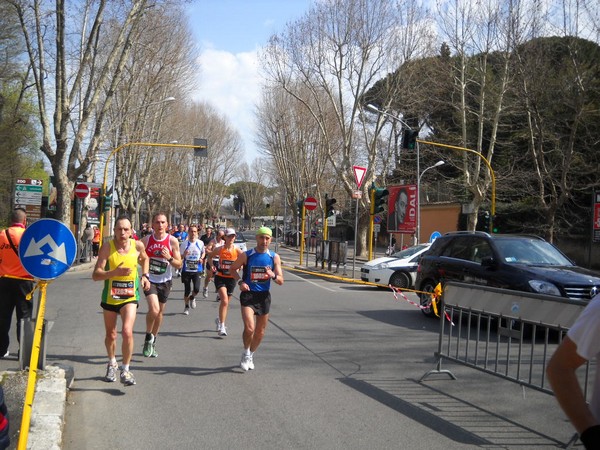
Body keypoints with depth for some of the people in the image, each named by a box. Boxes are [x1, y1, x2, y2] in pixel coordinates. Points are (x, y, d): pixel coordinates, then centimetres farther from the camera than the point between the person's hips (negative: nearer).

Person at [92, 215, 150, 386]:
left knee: (127, 332, -19)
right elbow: (96, 275, -20)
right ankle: (112, 364, 43)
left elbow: (144, 258, 18)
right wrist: (116, 272, -34)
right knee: (111, 334, 16)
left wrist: (145, 276, 5)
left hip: (130, 297, 0)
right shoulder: (107, 248, -14)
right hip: (110, 297, 1)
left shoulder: (137, 245, -7)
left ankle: (125, 370, -4)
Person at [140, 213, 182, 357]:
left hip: (165, 281, 2)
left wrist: (169, 258, -23)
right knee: (154, 309, -21)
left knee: (160, 313, 11)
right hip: (150, 280, -1)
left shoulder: (172, 241, -7)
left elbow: (179, 265, -4)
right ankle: (148, 336, 5)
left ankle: (153, 342, 32)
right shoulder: (146, 240, -5)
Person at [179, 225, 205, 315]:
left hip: (197, 270, 1)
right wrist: (184, 254, -23)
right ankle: (186, 306, 25)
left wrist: (201, 258, -3)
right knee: (187, 290, 3)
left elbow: (203, 252, 18)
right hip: (186, 270, -1)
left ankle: (192, 298, 24)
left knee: (196, 289, -11)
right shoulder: (184, 243, -6)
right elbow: (180, 257, -2)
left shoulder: (200, 243, -1)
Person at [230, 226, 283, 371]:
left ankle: (251, 355, 36)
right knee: (249, 328, -19)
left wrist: (273, 275, -23)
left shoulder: (274, 257, 0)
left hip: (264, 296, 3)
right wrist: (240, 281, -10)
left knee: (260, 331, 11)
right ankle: (246, 353, 8)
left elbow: (281, 281, 0)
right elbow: (232, 269, 7)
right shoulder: (246, 255, -6)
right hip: (248, 294, -3)